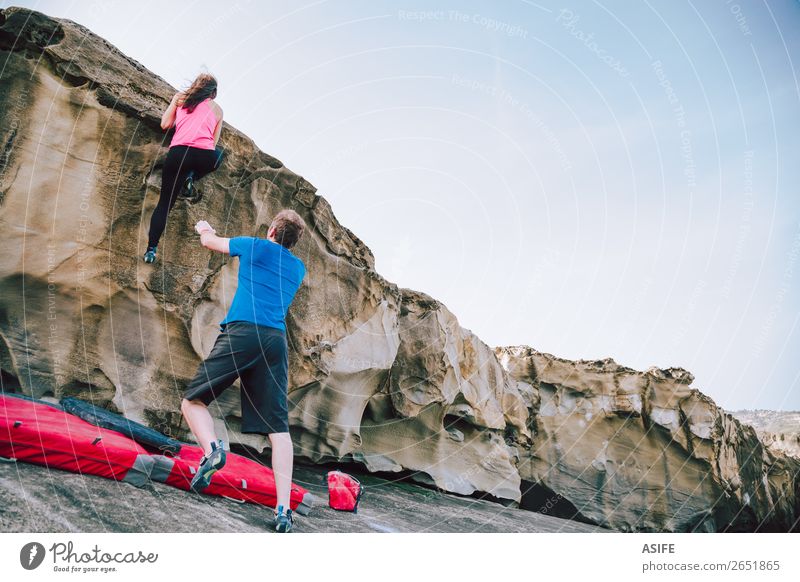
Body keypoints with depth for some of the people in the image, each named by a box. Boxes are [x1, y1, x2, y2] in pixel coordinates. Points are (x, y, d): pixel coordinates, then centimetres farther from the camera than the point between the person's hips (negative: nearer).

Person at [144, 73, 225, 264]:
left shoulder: (180, 98, 19)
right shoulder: (217, 109, 21)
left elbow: (165, 124, 16)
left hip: (178, 153, 1)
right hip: (205, 156, -1)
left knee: (164, 203, 10)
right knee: (218, 154, 37)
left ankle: (151, 249, -1)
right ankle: (192, 178, 11)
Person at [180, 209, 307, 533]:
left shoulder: (254, 247, 12)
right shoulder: (298, 268, 23)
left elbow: (209, 241, 28)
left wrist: (204, 229, 52)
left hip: (242, 332, -4)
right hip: (277, 342, 4)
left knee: (193, 400, 8)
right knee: (278, 426, -2)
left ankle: (211, 448, -21)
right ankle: (283, 509, -11)